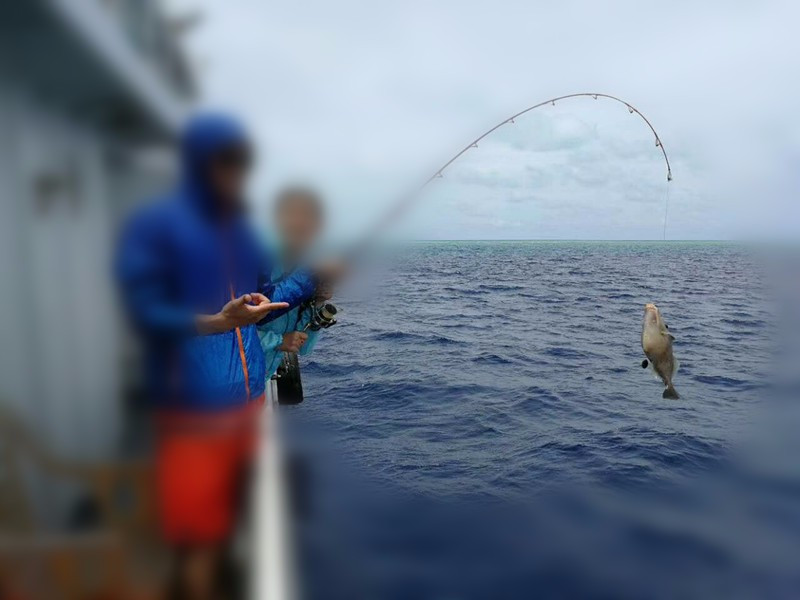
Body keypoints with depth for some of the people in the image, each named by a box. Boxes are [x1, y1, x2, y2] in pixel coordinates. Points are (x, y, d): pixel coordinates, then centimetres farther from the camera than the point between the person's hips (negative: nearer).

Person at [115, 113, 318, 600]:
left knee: (227, 522, 18)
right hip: (194, 408, -7)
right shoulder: (153, 226, -7)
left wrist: (312, 278, 5)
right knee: (198, 536, -2)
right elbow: (145, 311, -14)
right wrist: (217, 322, -29)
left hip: (250, 397, 7)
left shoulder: (241, 232, 14)